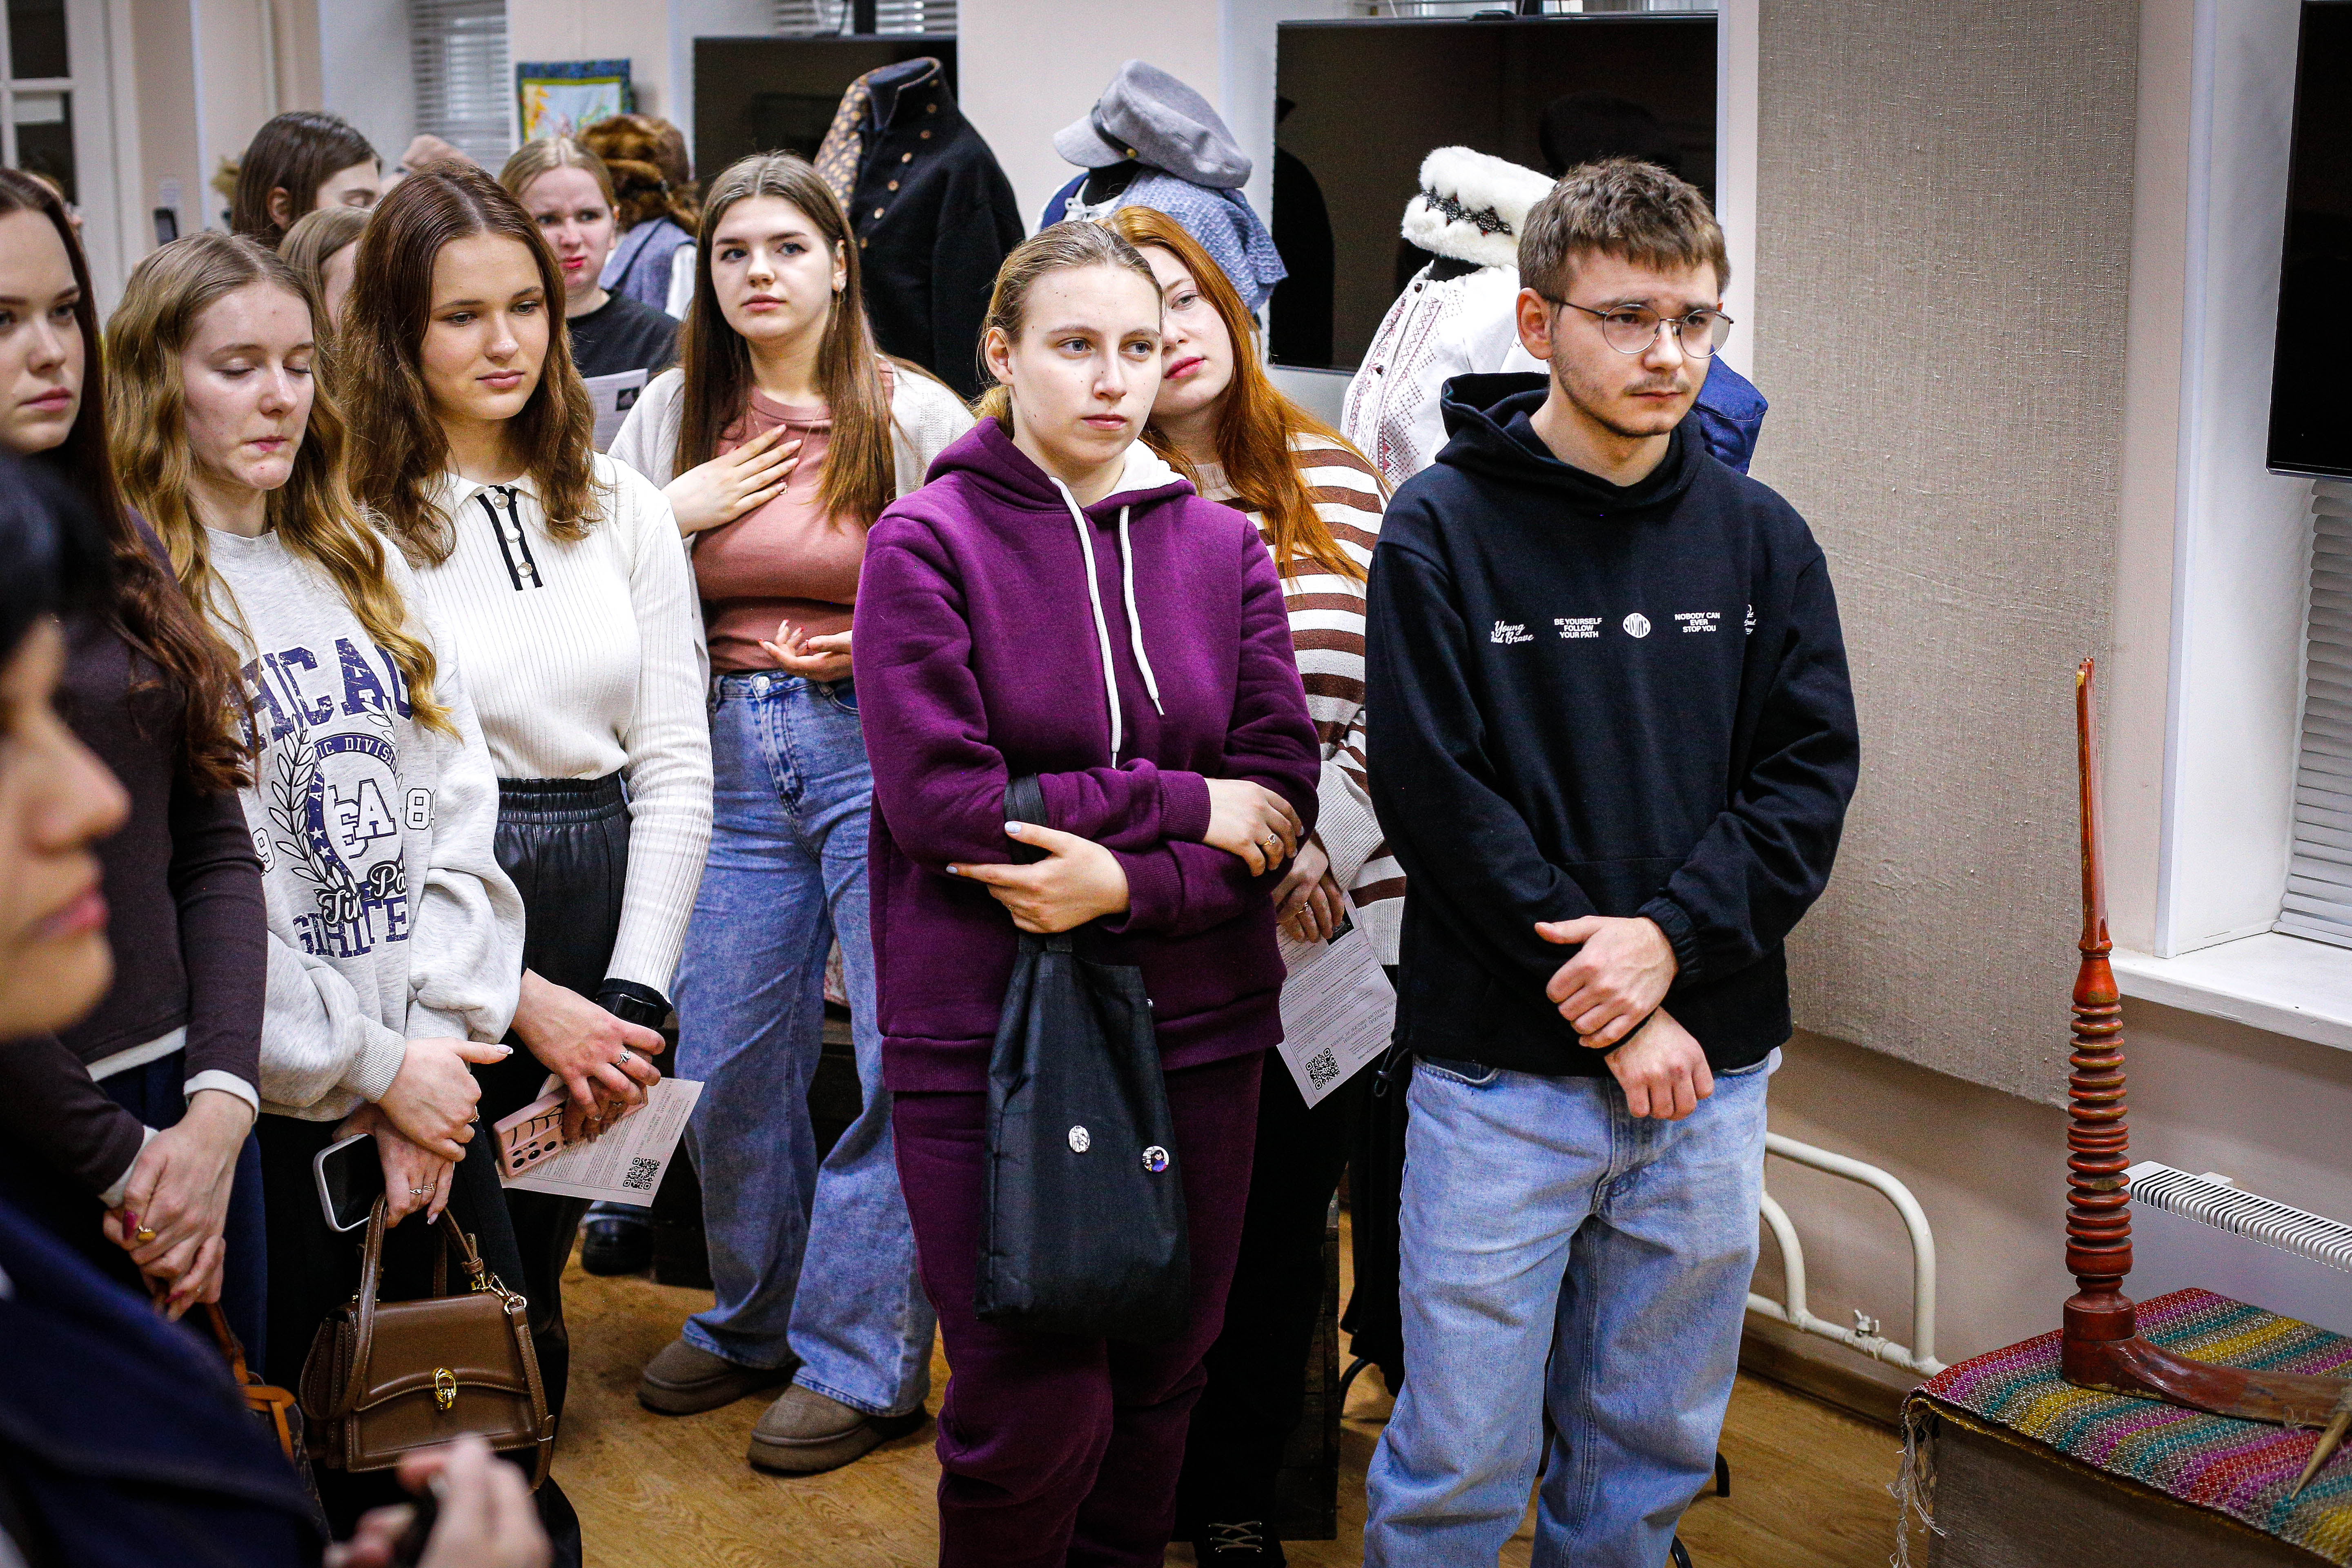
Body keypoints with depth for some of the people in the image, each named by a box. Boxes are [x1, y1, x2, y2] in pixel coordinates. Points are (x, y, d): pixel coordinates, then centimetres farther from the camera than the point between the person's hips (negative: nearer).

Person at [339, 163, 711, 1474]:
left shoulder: (623, 509, 7)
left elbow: (676, 763, 6)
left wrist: (634, 997, -3)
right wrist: (527, 1004, -13)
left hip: (607, 904, 4)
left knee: (540, 1256, 14)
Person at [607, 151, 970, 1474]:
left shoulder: (913, 413, -1)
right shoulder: (673, 413, 9)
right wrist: (679, 513, -3)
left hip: (882, 746, -3)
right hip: (732, 755, 4)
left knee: (908, 1058, -2)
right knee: (724, 1066, 8)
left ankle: (860, 1356, 12)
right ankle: (755, 1322, 30)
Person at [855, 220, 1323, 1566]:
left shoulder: (1223, 547, 6)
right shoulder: (927, 542, -4)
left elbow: (1283, 797, -1)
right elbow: (938, 799, -15)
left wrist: (1127, 884, -18)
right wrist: (1181, 804, -12)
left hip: (1195, 1023, 4)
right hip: (986, 1032, -3)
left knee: (1163, 1380, 13)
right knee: (1034, 1413, -2)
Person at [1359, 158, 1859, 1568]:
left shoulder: (1761, 538, 7)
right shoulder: (1443, 529, -4)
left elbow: (1812, 776, 2)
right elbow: (1435, 793, -10)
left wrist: (1671, 939, -14)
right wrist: (1608, 1012, -13)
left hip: (1711, 1069, 4)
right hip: (1501, 1075, -3)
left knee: (1652, 1450, 15)